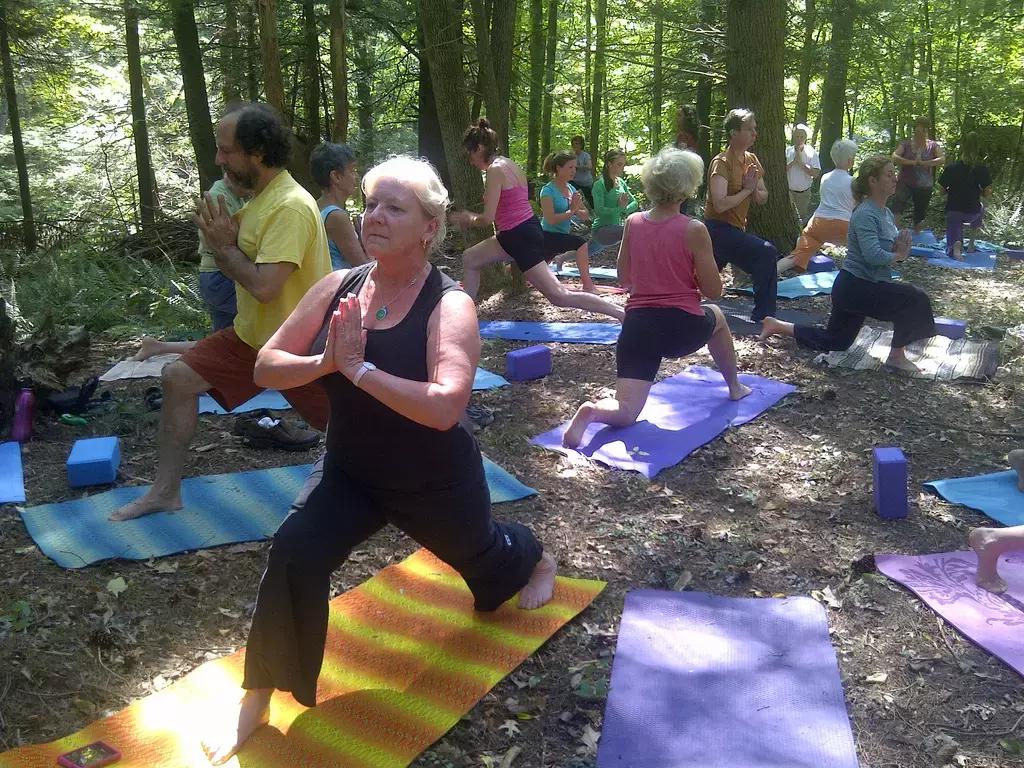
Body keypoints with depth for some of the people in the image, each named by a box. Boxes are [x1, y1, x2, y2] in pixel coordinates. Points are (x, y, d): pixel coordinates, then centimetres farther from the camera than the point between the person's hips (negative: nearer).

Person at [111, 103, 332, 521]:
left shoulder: (291, 207, -25)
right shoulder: (259, 196, 5)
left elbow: (264, 286, -32)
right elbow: (234, 265, 10)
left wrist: (225, 246, -17)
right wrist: (221, 238, -11)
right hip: (252, 334, 9)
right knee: (178, 378, 4)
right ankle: (166, 491, 14)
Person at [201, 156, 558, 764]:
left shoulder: (449, 305, -26)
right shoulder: (338, 288, -10)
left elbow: (444, 406, -40)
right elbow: (267, 366, -10)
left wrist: (359, 369, -39)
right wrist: (323, 362, -29)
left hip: (435, 481, -3)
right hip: (351, 472, 3)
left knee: (480, 557, 24)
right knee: (295, 552, -20)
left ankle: (534, 559, 62)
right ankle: (259, 698, -2)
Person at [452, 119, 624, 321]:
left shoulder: (495, 170, -15)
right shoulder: (508, 164, 13)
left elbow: (488, 219, -18)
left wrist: (465, 219, 2)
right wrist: (470, 218, 20)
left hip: (520, 237, -11)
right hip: (523, 232, 11)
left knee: (559, 295, -10)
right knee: (470, 259, 22)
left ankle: (622, 313, -11)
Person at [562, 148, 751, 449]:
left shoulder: (632, 223, 3)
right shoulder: (693, 230, -10)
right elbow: (713, 290, -5)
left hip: (638, 327, 2)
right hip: (682, 328, -2)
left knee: (625, 412, 3)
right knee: (716, 317, 36)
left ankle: (592, 411, -31)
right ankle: (734, 387, 48)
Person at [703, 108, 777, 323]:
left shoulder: (751, 160, 10)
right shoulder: (722, 163, -16)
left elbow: (763, 198, 13)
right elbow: (720, 204, -27)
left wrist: (754, 190, -8)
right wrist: (746, 190, -16)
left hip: (735, 229, 9)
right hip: (718, 228, -9)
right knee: (766, 252, -24)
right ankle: (764, 316, -19)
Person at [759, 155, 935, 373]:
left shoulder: (886, 213, 10)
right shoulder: (865, 214, -19)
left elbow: (890, 248, 12)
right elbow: (873, 255, -30)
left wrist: (900, 247, -9)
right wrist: (898, 255, -14)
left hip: (853, 289, 10)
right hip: (856, 287, -10)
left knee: (833, 342, 20)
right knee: (915, 299, -19)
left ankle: (778, 325, 27)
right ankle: (896, 356, -5)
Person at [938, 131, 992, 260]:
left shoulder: (951, 169, -11)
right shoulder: (982, 169, -10)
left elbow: (942, 190, -4)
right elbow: (986, 193, -8)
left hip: (953, 212, -1)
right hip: (973, 212, 1)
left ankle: (956, 244, -27)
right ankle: (972, 243, 30)